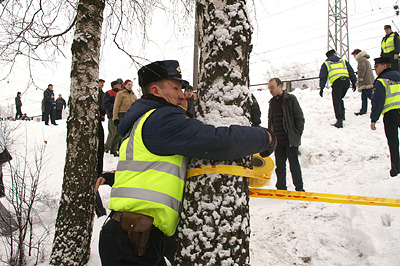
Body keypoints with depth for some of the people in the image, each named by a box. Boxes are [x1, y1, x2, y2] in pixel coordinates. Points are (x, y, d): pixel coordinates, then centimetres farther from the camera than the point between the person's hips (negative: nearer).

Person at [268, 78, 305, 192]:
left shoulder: (290, 99, -3)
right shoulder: (272, 102, 14)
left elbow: (299, 118, -4)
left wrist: (297, 135, -9)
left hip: (290, 140, -5)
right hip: (277, 141, 5)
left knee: (294, 165, 2)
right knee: (280, 166, 10)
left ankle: (299, 188, 14)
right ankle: (281, 188, 21)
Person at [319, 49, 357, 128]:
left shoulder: (326, 64, 20)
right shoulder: (343, 61, 27)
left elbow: (323, 77, 11)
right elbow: (351, 72, 22)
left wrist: (321, 88, 8)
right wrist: (354, 82, 23)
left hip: (336, 82, -3)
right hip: (346, 81, 3)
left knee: (336, 102, 0)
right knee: (340, 99, 23)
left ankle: (339, 120, -7)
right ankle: (342, 114, 13)